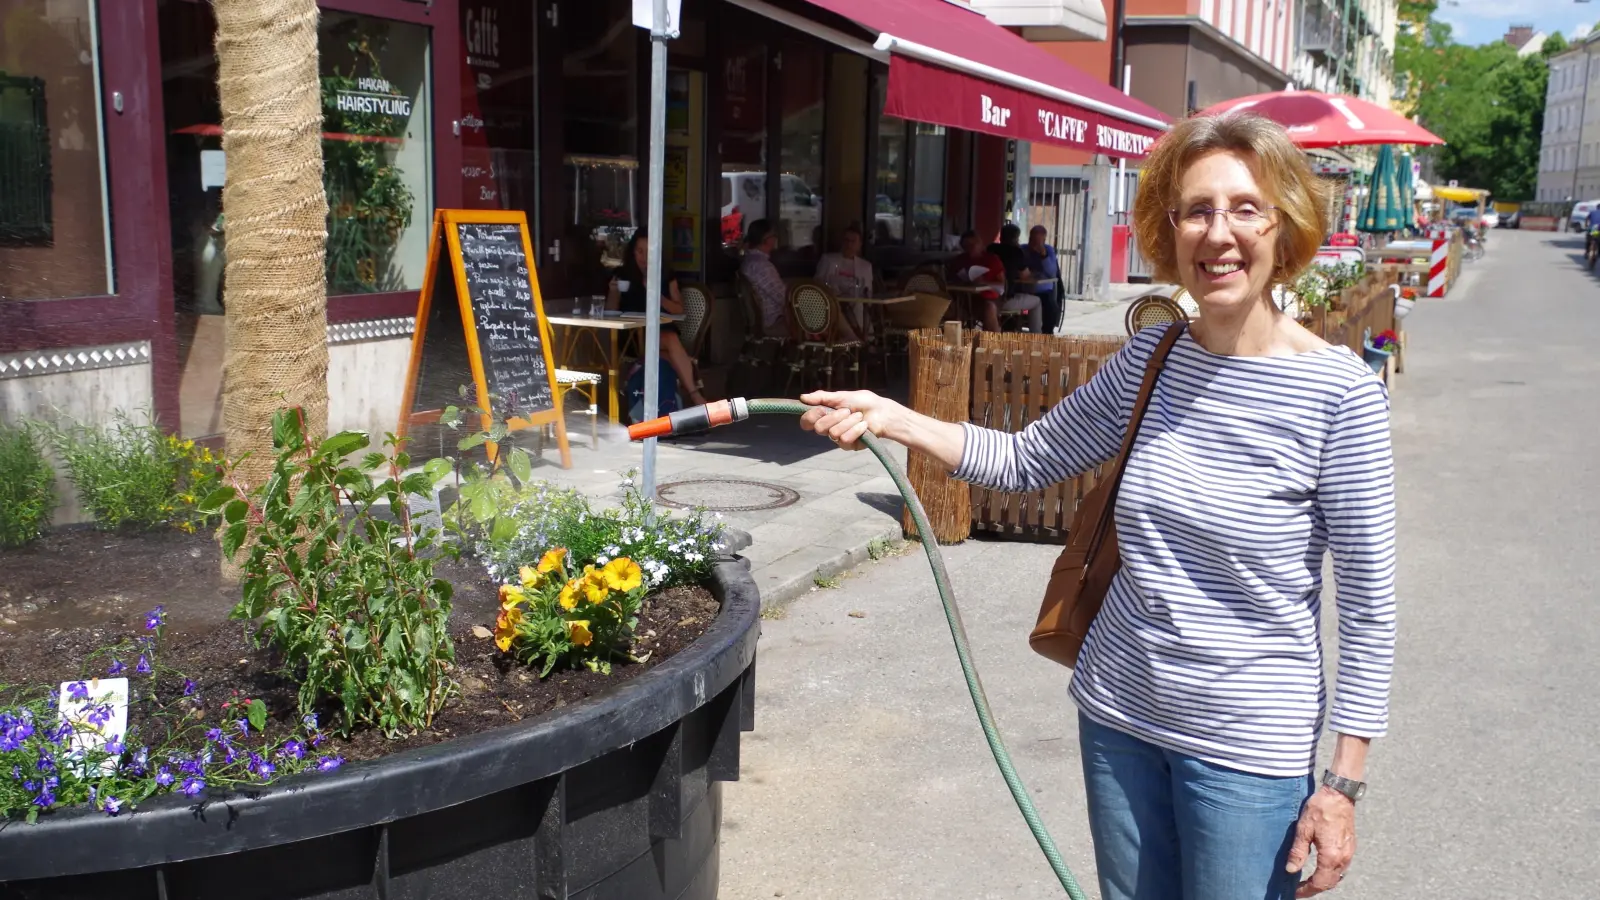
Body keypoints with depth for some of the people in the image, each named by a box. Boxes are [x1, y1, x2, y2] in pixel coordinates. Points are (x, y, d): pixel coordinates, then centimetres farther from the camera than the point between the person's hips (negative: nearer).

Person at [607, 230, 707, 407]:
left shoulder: (667, 276, 11)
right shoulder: (623, 275, 6)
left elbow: (679, 310, 7)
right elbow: (610, 312, 6)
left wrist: (659, 298, -12)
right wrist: (613, 293, -14)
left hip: (662, 331, 2)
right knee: (672, 341, -35)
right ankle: (695, 395, -40)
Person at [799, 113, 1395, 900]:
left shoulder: (1339, 392, -15)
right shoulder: (1148, 360, -2)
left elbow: (1369, 604, -11)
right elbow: (1027, 460, 8)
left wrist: (1343, 782, -10)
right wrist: (892, 419, -5)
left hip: (1247, 746, -4)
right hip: (1118, 715, 5)